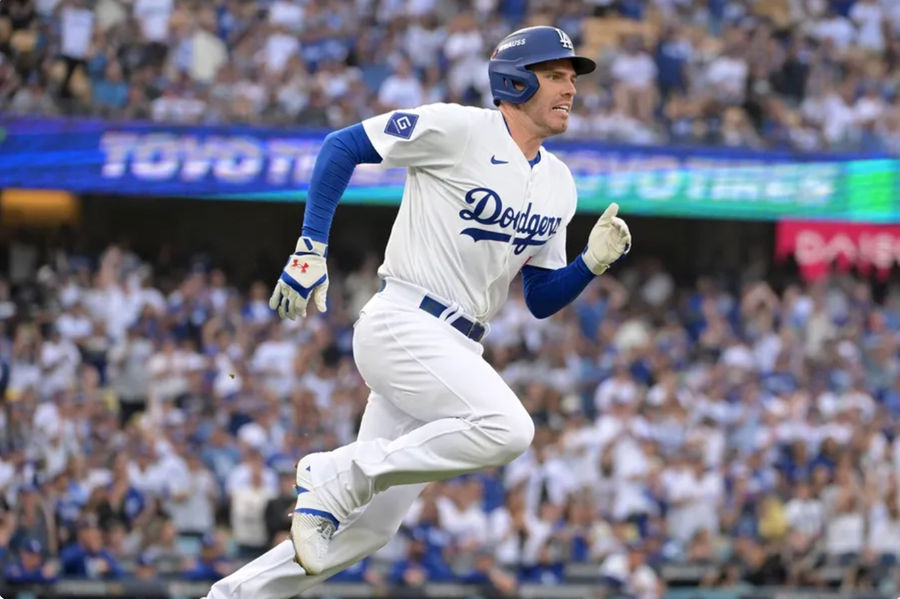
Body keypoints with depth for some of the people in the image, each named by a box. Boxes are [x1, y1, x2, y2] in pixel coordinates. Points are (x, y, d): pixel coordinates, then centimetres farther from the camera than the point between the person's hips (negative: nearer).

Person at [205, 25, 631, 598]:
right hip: (402, 328, -8)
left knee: (369, 526, 3)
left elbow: (542, 301, 17)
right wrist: (311, 248, -13)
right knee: (506, 428, -30)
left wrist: (593, 263, -2)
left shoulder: (558, 184, 14)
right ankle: (336, 479, -16)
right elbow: (342, 146, -6)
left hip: (456, 353, 8)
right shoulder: (461, 129, -8)